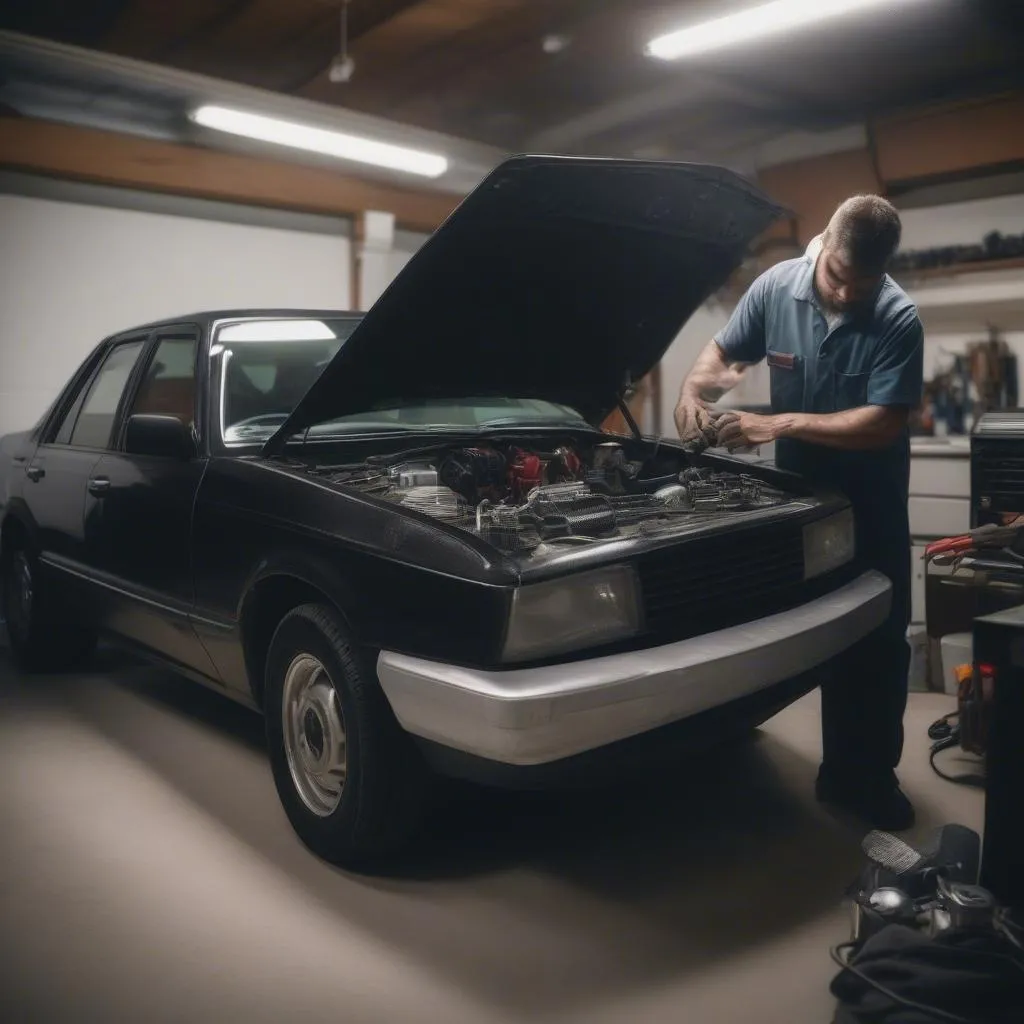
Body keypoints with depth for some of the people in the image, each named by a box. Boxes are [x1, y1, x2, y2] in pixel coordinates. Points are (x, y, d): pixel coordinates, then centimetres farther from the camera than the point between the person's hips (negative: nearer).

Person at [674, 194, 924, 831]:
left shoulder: (899, 320, -18)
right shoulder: (777, 287, -10)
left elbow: (882, 423, -23)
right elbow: (723, 353, 3)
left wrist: (780, 425, -27)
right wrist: (694, 387, -19)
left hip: (871, 499, -1)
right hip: (800, 490, 2)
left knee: (879, 638, 4)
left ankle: (871, 774, 19)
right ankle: (845, 769, 23)